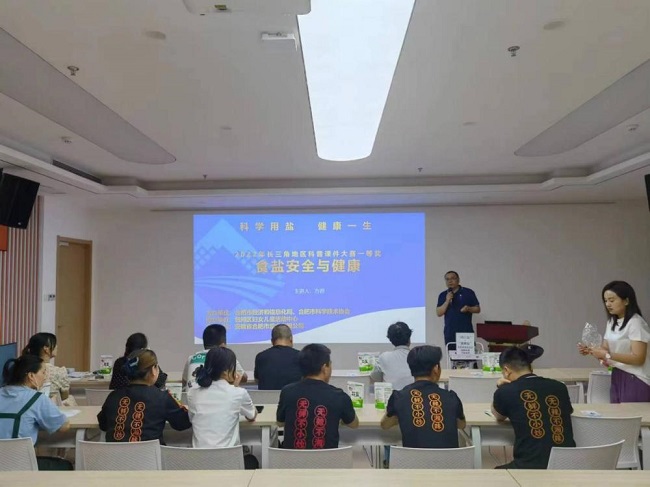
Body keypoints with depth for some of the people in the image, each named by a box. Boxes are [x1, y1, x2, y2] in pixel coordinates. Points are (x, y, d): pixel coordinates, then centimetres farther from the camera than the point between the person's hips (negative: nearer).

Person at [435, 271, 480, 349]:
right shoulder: (443, 295, 9)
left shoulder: (468, 292, 4)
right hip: (450, 333, 2)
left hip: (466, 331, -2)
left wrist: (468, 308, -14)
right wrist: (447, 301, -11)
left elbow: (477, 309, 7)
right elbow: (439, 313, 1)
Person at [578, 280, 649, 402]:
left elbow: (638, 358, -20)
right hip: (617, 377, 7)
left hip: (635, 380, -7)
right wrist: (591, 350, -12)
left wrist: (608, 355, -27)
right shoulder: (611, 322, 11)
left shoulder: (635, 323, -14)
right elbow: (606, 348, 8)